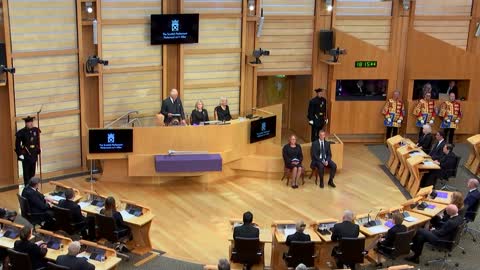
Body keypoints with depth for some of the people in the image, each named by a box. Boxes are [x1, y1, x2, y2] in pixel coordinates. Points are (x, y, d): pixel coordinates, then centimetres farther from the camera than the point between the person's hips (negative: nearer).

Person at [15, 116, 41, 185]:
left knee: (32, 172, 14)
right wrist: (20, 154, -12)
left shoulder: (36, 130, 0)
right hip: (25, 156, -5)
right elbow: (17, 144, -10)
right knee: (26, 172, 2)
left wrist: (38, 151, 7)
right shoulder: (21, 133, -14)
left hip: (34, 155, 5)